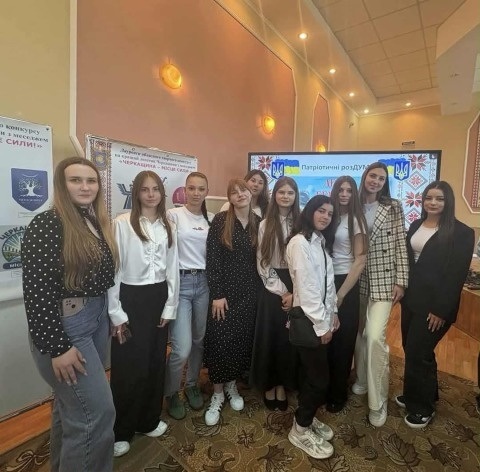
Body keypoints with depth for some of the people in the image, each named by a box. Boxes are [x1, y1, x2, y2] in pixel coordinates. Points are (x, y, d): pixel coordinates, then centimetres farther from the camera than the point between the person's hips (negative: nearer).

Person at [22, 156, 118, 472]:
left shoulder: (99, 223, 6)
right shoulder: (47, 225, -16)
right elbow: (37, 290, -20)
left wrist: (111, 317, 13)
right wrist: (57, 347, -19)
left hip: (98, 319, 8)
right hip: (65, 327, -8)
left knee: (71, 404, 24)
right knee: (97, 410, -1)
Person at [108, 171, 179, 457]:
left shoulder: (169, 227, 5)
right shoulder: (122, 223, -9)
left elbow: (173, 269, 6)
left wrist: (170, 306, 4)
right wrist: (116, 313, -9)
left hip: (158, 298, 5)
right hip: (130, 298, -4)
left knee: (156, 362, 16)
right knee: (129, 366, 7)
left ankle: (148, 420, 39)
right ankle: (120, 431, 32)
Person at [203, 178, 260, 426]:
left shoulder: (258, 222, 3)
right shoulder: (220, 220, -7)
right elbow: (212, 259, -10)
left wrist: (259, 289, 4)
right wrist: (216, 294, -13)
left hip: (249, 292, 3)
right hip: (224, 290, -3)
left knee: (243, 340, 12)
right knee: (219, 341, 1)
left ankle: (231, 385, 36)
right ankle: (217, 394, 23)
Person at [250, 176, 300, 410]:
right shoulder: (265, 225, 1)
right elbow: (262, 263, -2)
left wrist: (295, 292, -10)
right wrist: (282, 291, -9)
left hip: (297, 287, 0)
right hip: (272, 288, 0)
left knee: (288, 338, 10)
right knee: (269, 337, 8)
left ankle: (282, 385, 30)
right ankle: (268, 385, 29)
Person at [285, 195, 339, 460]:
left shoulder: (321, 242, 11)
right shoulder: (300, 242, -17)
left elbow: (328, 281, 13)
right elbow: (306, 288, -20)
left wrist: (333, 312, 9)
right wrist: (321, 324, -15)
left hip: (321, 317, 8)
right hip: (307, 319, -8)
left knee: (313, 375, 18)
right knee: (319, 378, 2)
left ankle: (306, 419, 38)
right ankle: (301, 430, 23)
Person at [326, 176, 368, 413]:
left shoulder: (356, 220, -5)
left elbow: (360, 260, -9)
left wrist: (341, 294, -11)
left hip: (347, 283, -3)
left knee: (343, 340, 8)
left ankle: (339, 393, 28)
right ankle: (323, 387, 33)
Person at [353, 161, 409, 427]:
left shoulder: (393, 207, 0)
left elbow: (400, 245, -4)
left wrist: (401, 280, -9)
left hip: (384, 279, -3)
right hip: (357, 278, 3)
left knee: (375, 336, -10)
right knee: (359, 333, 13)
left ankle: (378, 402, 8)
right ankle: (361, 380, 37)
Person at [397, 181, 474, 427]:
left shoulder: (461, 232, -10)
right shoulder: (415, 225, 8)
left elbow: (457, 275, -14)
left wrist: (441, 310, -16)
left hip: (435, 304, -6)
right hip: (411, 299, 6)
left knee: (418, 353, 2)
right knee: (411, 349, 15)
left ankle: (423, 407, 26)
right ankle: (414, 395, 36)